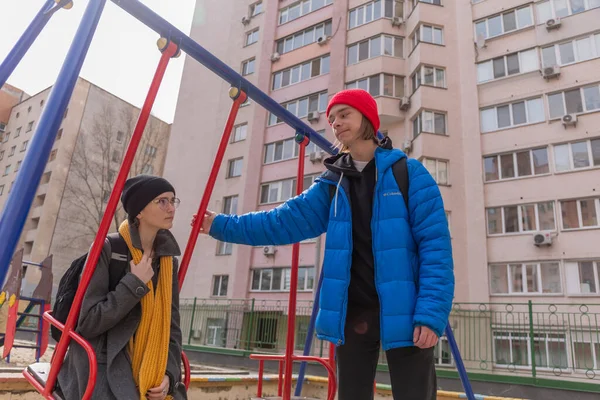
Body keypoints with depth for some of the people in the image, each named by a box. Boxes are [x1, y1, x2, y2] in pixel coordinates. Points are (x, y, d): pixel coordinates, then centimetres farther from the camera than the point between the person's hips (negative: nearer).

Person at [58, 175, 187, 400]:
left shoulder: (168, 261, 6)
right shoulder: (107, 250, -9)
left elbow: (172, 326, 6)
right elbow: (87, 322, -13)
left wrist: (168, 372, -6)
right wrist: (135, 283, -16)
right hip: (103, 369, -5)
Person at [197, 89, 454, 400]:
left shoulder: (409, 173, -2)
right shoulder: (332, 184, 10)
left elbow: (435, 246, -8)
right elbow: (285, 220, 4)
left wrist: (431, 313, -16)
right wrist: (223, 225, -1)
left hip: (402, 312, -3)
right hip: (352, 313, 4)